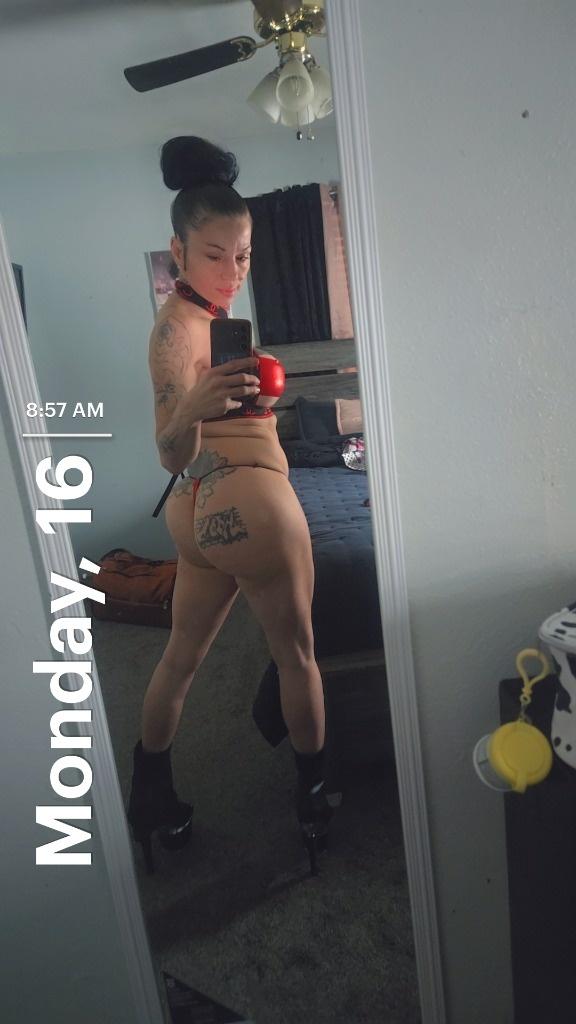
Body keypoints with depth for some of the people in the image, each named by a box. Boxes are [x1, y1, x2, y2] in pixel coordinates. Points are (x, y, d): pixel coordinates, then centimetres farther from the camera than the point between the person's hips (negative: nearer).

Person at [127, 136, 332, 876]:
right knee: (297, 655, 11)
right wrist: (189, 411, -50)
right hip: (249, 505, -9)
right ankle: (313, 795, 31)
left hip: (203, 510, 9)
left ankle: (149, 794, 33)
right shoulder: (178, 328, -18)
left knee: (182, 656, 17)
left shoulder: (206, 312, 11)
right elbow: (172, 455, -32)